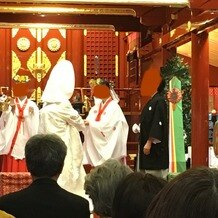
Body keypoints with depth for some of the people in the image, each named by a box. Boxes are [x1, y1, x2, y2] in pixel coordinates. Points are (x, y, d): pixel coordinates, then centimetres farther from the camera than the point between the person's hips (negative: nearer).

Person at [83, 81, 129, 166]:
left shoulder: (114, 106, -11)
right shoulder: (97, 106, 10)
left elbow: (106, 124, -17)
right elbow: (89, 119, 6)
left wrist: (91, 123, -14)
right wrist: (85, 122, -17)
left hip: (109, 142, -6)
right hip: (97, 141, 6)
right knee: (99, 165, 7)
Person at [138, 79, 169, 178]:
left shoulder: (159, 101, -15)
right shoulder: (152, 100, 13)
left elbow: (157, 123, -21)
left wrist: (149, 142, -22)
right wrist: (138, 127, 10)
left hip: (155, 144, -10)